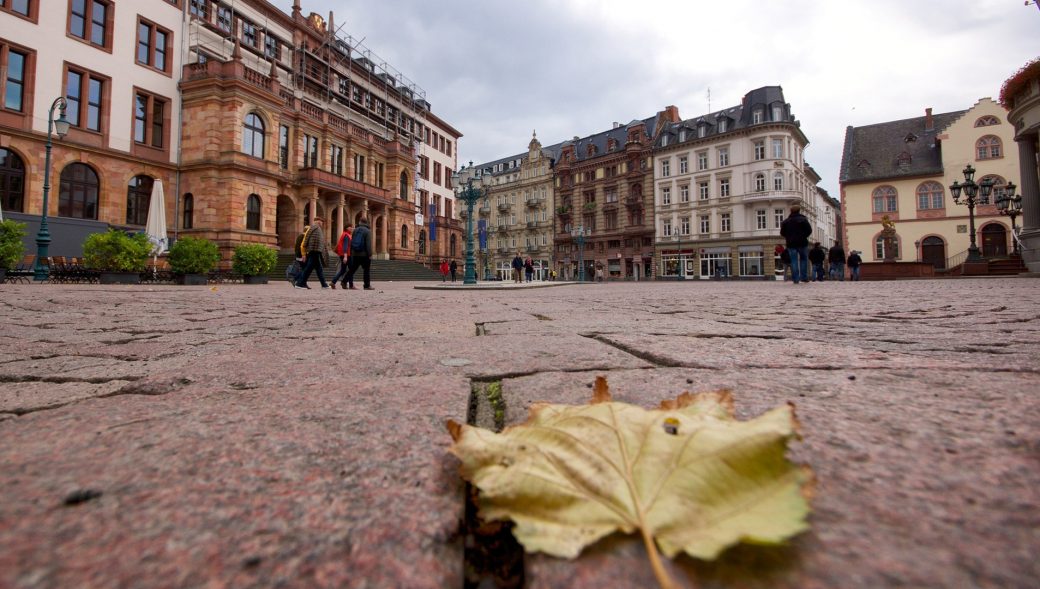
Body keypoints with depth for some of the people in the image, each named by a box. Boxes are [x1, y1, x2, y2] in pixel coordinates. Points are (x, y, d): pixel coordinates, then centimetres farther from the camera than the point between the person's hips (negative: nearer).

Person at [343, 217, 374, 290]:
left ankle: (351, 285, 7)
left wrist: (351, 252, 20)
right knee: (366, 270, 2)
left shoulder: (355, 230, 9)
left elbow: (351, 242, 13)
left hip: (355, 254, 5)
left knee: (352, 269, 9)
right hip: (364, 254, -5)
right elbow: (368, 244, -15)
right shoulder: (367, 231, -8)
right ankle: (367, 286, 2)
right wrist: (370, 254, -14)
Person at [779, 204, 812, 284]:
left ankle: (795, 279, -4)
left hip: (791, 244, 1)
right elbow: (809, 230, -6)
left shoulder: (786, 221, 5)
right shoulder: (803, 219, -2)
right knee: (803, 259, 12)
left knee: (794, 261, 1)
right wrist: (804, 236, 10)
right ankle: (804, 277, 6)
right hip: (802, 243, -1)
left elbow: (782, 233, 5)